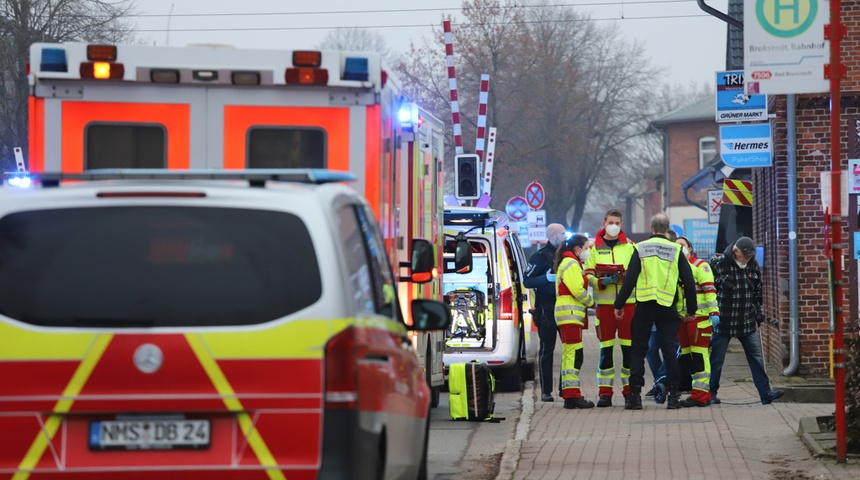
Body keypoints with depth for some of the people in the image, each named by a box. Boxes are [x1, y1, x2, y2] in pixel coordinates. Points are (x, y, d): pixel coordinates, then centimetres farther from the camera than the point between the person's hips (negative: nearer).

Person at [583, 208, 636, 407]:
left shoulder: (630, 247, 10)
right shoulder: (595, 248, 9)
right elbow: (588, 275, 6)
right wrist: (601, 282, -14)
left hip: (628, 302, 0)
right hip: (604, 303, 0)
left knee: (629, 347, -1)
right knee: (605, 349, -1)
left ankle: (629, 389, 6)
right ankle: (605, 391, 0)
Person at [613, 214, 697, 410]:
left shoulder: (641, 249, 2)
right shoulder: (676, 250, 4)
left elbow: (629, 279, -4)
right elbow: (689, 282, 3)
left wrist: (619, 304, 2)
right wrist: (691, 310, 12)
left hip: (644, 307, 0)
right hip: (668, 307, 0)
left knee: (638, 351, 5)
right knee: (669, 350, 2)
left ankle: (635, 395, 0)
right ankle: (673, 395, -1)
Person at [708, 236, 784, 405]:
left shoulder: (753, 266, 7)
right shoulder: (718, 264, -10)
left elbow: (757, 292, 20)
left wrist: (758, 312, 18)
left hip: (746, 322, 5)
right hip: (723, 322, -5)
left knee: (756, 357, 0)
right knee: (717, 358, 4)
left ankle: (765, 393, 0)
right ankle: (711, 393, 17)